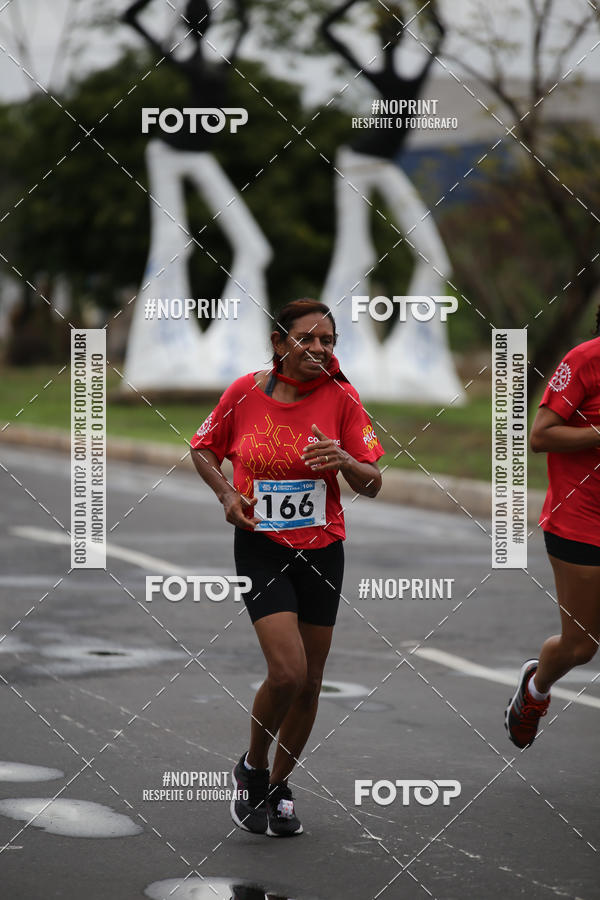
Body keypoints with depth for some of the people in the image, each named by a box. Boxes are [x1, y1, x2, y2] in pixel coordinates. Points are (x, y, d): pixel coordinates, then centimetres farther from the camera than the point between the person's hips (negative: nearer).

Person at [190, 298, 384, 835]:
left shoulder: (341, 397, -5)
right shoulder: (245, 392, -6)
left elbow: (372, 485, -4)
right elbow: (204, 449, 11)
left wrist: (344, 460, -24)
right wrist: (227, 494, -6)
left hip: (321, 549, 2)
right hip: (261, 547, -2)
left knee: (309, 681, 7)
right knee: (287, 671, -17)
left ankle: (278, 787, 28)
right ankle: (252, 769, 9)